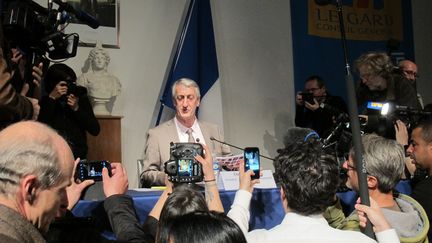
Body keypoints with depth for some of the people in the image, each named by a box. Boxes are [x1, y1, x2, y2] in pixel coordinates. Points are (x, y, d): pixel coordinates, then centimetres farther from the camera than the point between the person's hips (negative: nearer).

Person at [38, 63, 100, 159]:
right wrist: (52, 98, -13)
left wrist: (76, 108, -10)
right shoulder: (44, 100, 2)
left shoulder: (81, 98, 6)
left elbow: (95, 131, 0)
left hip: (78, 155, 1)